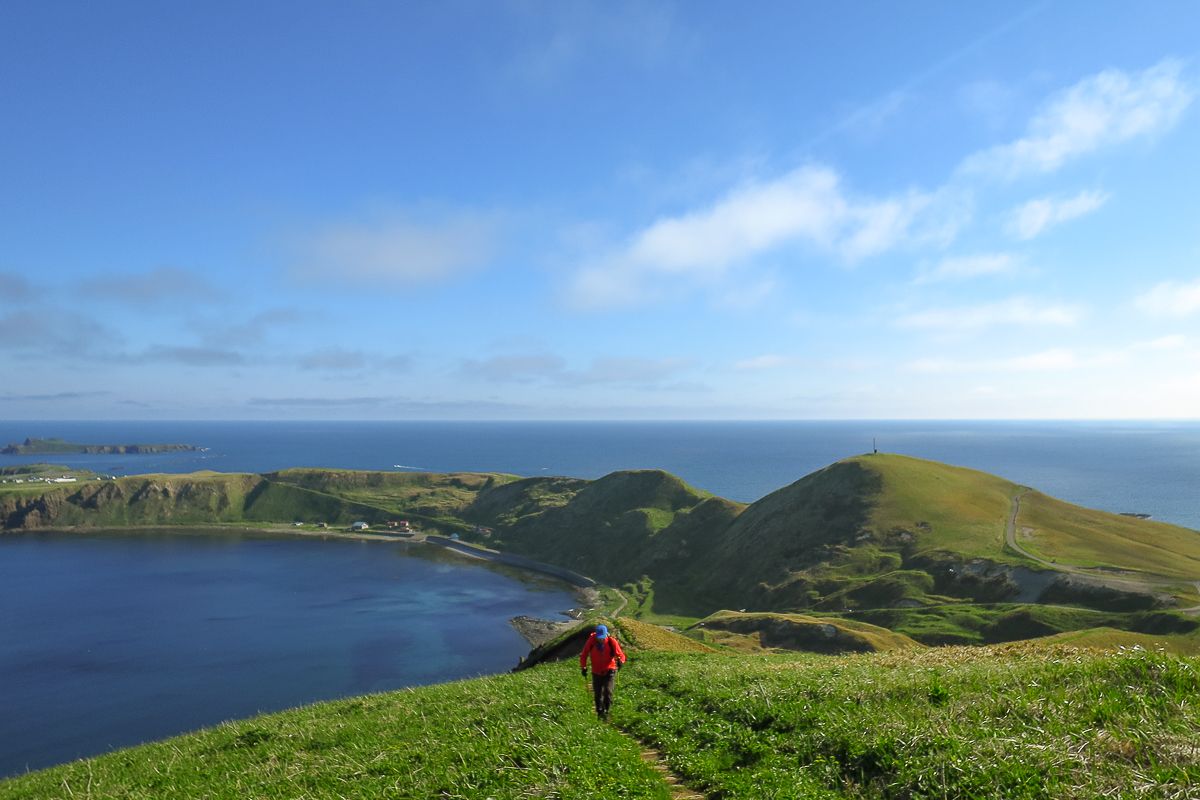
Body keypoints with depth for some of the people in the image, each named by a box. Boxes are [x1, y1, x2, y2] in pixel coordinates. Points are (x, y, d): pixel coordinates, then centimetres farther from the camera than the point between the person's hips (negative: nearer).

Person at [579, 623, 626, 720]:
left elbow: (620, 654, -15)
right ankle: (600, 712, 27)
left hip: (609, 671, -2)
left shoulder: (611, 641, -16)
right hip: (596, 672, 2)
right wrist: (583, 667, -2)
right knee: (597, 694, 6)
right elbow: (584, 654, 0)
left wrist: (620, 660, -36)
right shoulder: (591, 640, -14)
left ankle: (606, 711, -1)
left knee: (608, 691, -17)